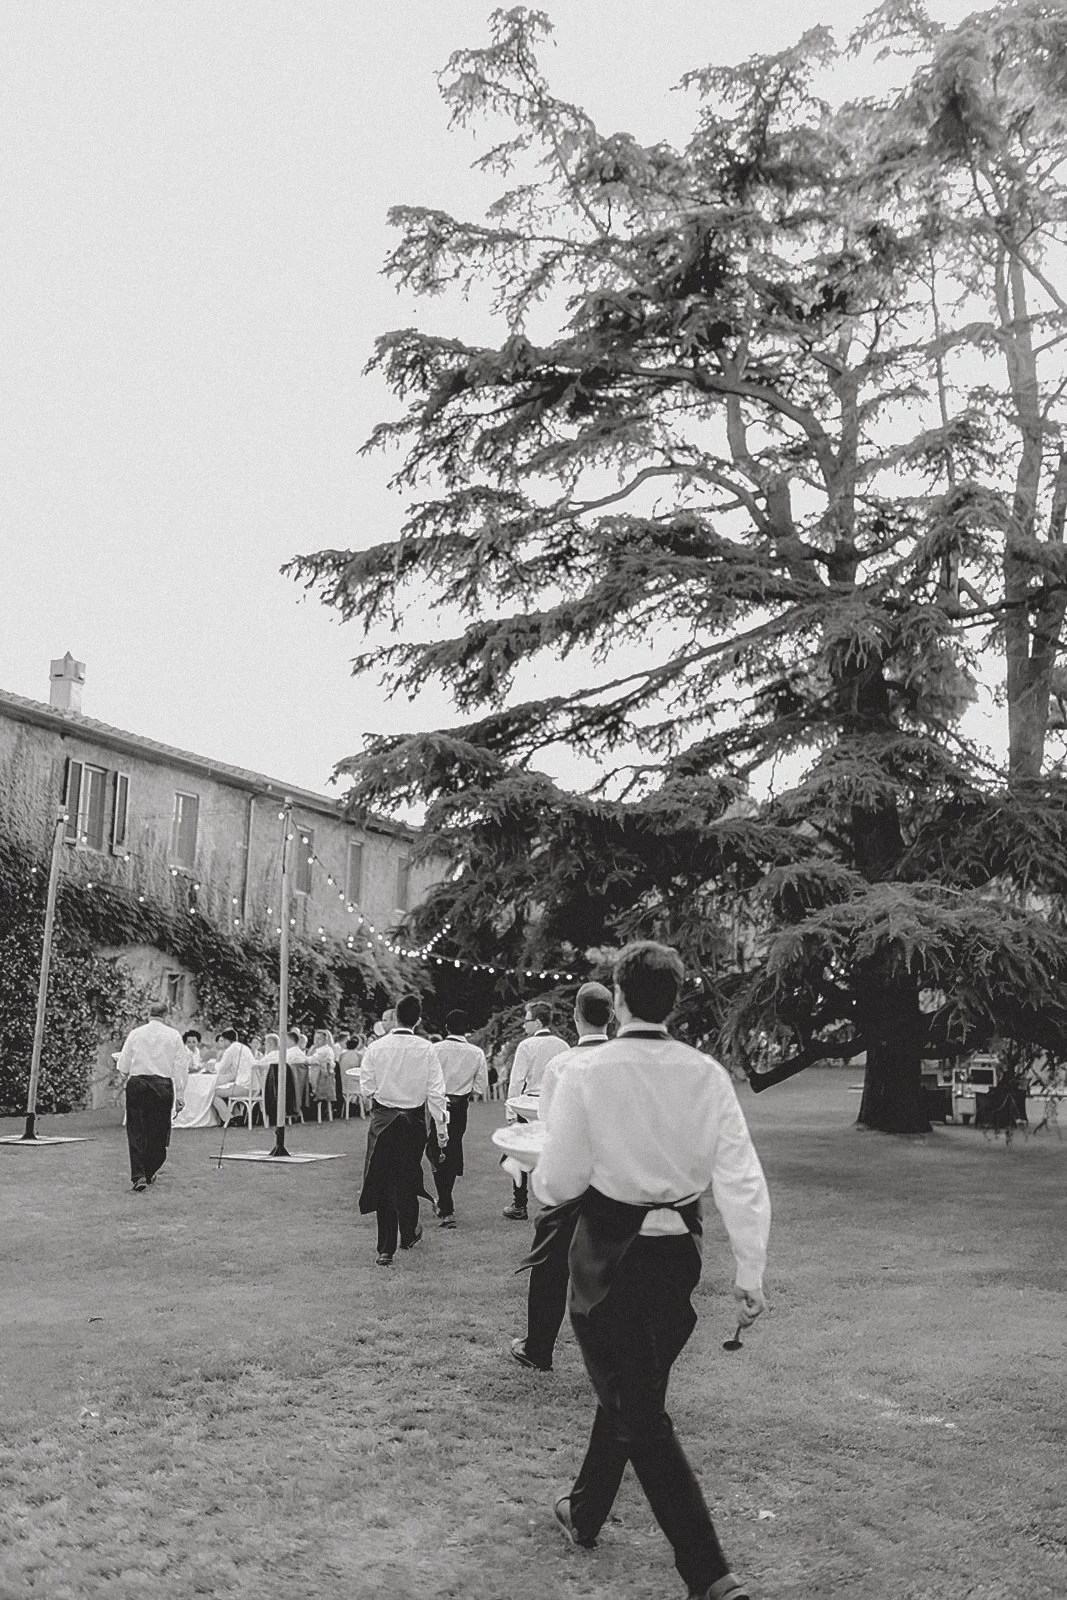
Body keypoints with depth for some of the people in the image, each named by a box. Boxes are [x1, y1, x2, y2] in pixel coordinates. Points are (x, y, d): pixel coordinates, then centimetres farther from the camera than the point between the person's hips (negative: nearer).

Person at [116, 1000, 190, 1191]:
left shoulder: (135, 1034, 1)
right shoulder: (173, 1035, 0)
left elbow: (123, 1066, 4)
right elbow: (181, 1067, 0)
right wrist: (180, 1095, 5)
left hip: (136, 1085, 0)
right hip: (163, 1086, 0)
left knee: (136, 1131, 3)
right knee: (158, 1131, 12)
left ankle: (138, 1175, -8)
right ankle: (149, 1173, 21)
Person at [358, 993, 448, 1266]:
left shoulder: (376, 1047, -10)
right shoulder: (426, 1049, -11)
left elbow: (367, 1086, -3)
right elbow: (435, 1091, -9)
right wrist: (441, 1126, -1)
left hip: (382, 1120, 0)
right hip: (414, 1121, 0)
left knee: (383, 1181, 5)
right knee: (408, 1178, 18)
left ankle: (386, 1249, 3)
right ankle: (408, 1234, 36)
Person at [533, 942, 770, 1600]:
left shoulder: (588, 1075, -16)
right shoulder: (707, 1075, -7)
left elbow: (559, 1183, -11)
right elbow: (742, 1180, -8)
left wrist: (541, 1183, 11)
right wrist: (751, 1271, -2)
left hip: (611, 1254, -4)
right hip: (679, 1250, 5)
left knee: (639, 1410, 5)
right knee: (632, 1388, 24)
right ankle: (586, 1510, 44)